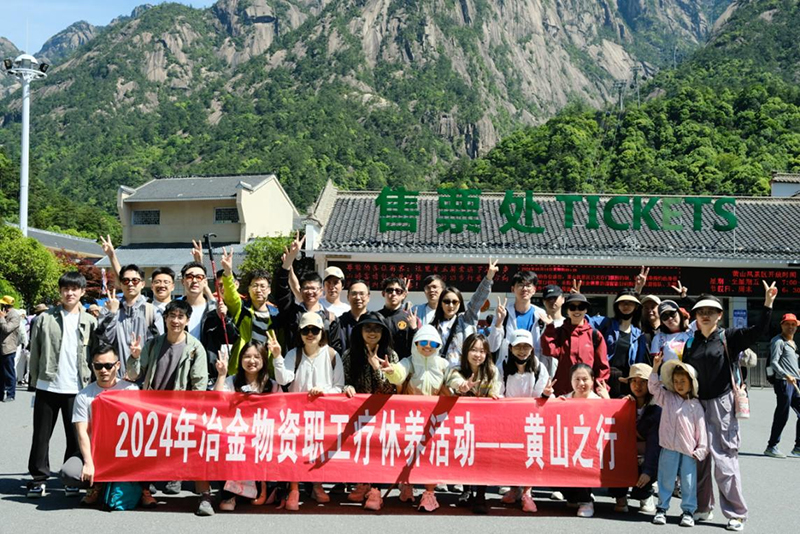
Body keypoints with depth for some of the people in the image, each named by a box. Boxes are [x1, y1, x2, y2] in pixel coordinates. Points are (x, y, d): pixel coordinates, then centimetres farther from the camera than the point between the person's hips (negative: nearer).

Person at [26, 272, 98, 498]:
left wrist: (91, 383, -1)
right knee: (41, 435, 6)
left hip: (77, 388, 0)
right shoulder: (45, 318, 4)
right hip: (47, 387, 0)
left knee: (76, 437, 6)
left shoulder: (90, 322, 6)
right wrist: (34, 381, 1)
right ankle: (39, 478, 15)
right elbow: (35, 352, 5)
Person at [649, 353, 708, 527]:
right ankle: (662, 508, 17)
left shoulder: (696, 405, 4)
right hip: (669, 448, 0)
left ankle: (688, 510, 16)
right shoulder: (667, 398, 7)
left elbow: (701, 429, 3)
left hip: (689, 450, 0)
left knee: (689, 482, 4)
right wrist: (655, 367, -13)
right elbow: (653, 387, -4)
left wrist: (701, 450, -1)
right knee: (666, 480, 7)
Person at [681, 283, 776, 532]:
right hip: (696, 405, 4)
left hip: (721, 406, -3)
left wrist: (768, 303, -23)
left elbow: (758, 331, -14)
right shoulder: (690, 343, 9)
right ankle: (702, 508, 21)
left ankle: (736, 513, 6)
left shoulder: (728, 338, 0)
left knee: (725, 459, -4)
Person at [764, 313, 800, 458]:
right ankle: (771, 447, 3)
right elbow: (773, 363, -17)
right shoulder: (778, 341, -7)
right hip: (783, 382, -9)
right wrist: (786, 376, -27)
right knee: (782, 416, -6)